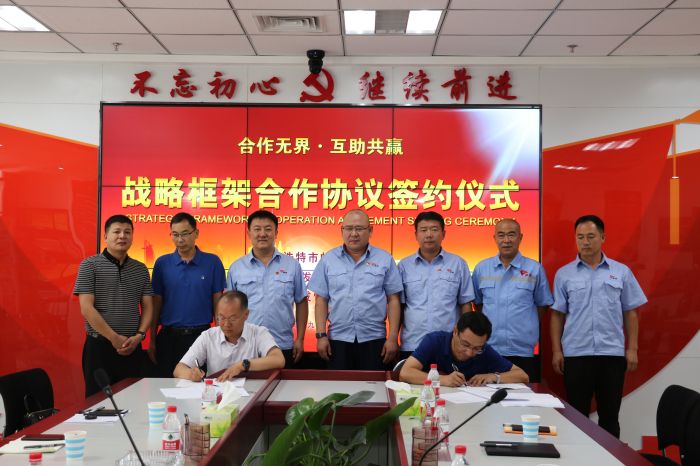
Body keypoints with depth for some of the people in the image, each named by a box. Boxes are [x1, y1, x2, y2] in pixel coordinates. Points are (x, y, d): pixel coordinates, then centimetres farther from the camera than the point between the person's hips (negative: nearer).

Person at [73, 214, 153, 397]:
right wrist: (114, 338, -12)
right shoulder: (90, 265, -2)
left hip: (132, 347, 4)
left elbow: (147, 307, 10)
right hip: (100, 346, -3)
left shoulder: (141, 269, 10)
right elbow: (86, 308, -9)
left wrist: (139, 336, -7)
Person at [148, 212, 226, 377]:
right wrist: (152, 340, 4)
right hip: (168, 336, 1)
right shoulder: (162, 263, 2)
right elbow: (156, 303, 6)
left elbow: (218, 302, 1)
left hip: (201, 336, -1)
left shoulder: (212, 262, -2)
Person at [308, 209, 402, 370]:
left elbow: (393, 300, 1)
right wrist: (321, 335, -2)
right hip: (338, 339, 1)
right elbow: (321, 300, 5)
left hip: (373, 340, -1)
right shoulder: (328, 259, 4)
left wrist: (393, 338, -4)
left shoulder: (385, 259, 2)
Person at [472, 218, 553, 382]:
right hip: (489, 349, 1)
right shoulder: (481, 268, 6)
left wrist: (526, 328, 7)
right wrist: (488, 326, 9)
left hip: (524, 352, -1)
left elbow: (542, 304, 10)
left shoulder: (535, 269, 2)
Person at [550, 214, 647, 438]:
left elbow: (630, 312, 7)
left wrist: (632, 348, 2)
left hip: (613, 353, 1)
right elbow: (557, 315, 5)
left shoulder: (621, 272, 5)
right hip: (576, 354, 0)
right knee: (577, 414, 8)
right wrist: (556, 350, -1)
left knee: (610, 414, 9)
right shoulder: (564, 274, 3)